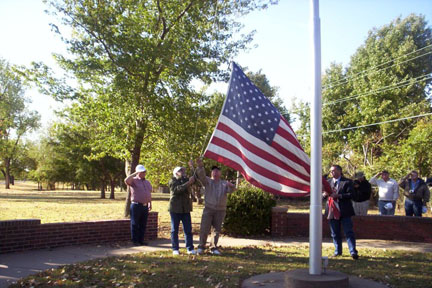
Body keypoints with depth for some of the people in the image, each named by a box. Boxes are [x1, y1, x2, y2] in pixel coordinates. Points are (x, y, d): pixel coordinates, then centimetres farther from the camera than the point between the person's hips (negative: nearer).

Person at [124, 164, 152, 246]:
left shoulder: (147, 182, 16)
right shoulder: (134, 180, -4)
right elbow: (126, 180, -27)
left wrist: (150, 204, 17)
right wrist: (135, 173, -20)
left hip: (145, 206, 6)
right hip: (136, 205, -6)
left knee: (143, 225, 10)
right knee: (135, 224, 1)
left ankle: (141, 240, 19)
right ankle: (135, 241, 8)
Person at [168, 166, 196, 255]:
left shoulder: (186, 180, 12)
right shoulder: (172, 181, -1)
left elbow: (195, 179, -2)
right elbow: (177, 189, -19)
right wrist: (188, 183, -27)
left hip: (186, 209, 4)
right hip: (175, 209, -4)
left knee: (188, 230, 3)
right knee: (174, 230, 4)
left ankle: (190, 248, 8)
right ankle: (175, 249, 11)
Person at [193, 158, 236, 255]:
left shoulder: (224, 183, 13)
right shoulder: (207, 181, 8)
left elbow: (231, 190, -5)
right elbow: (201, 175, -11)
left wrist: (231, 186, -30)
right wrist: (200, 166, -31)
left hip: (220, 210, 2)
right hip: (208, 209, -2)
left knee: (217, 229, 5)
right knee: (204, 228, -5)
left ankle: (213, 248, 16)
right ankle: (201, 246, 10)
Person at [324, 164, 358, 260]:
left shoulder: (347, 182, -2)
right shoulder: (328, 182, 13)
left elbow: (350, 194, -12)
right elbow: (324, 194, 13)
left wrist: (338, 196, -23)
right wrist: (325, 194, -11)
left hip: (344, 211, -4)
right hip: (332, 211, 5)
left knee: (349, 232, -3)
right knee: (335, 233, 12)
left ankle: (353, 252, 0)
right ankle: (338, 251, 24)